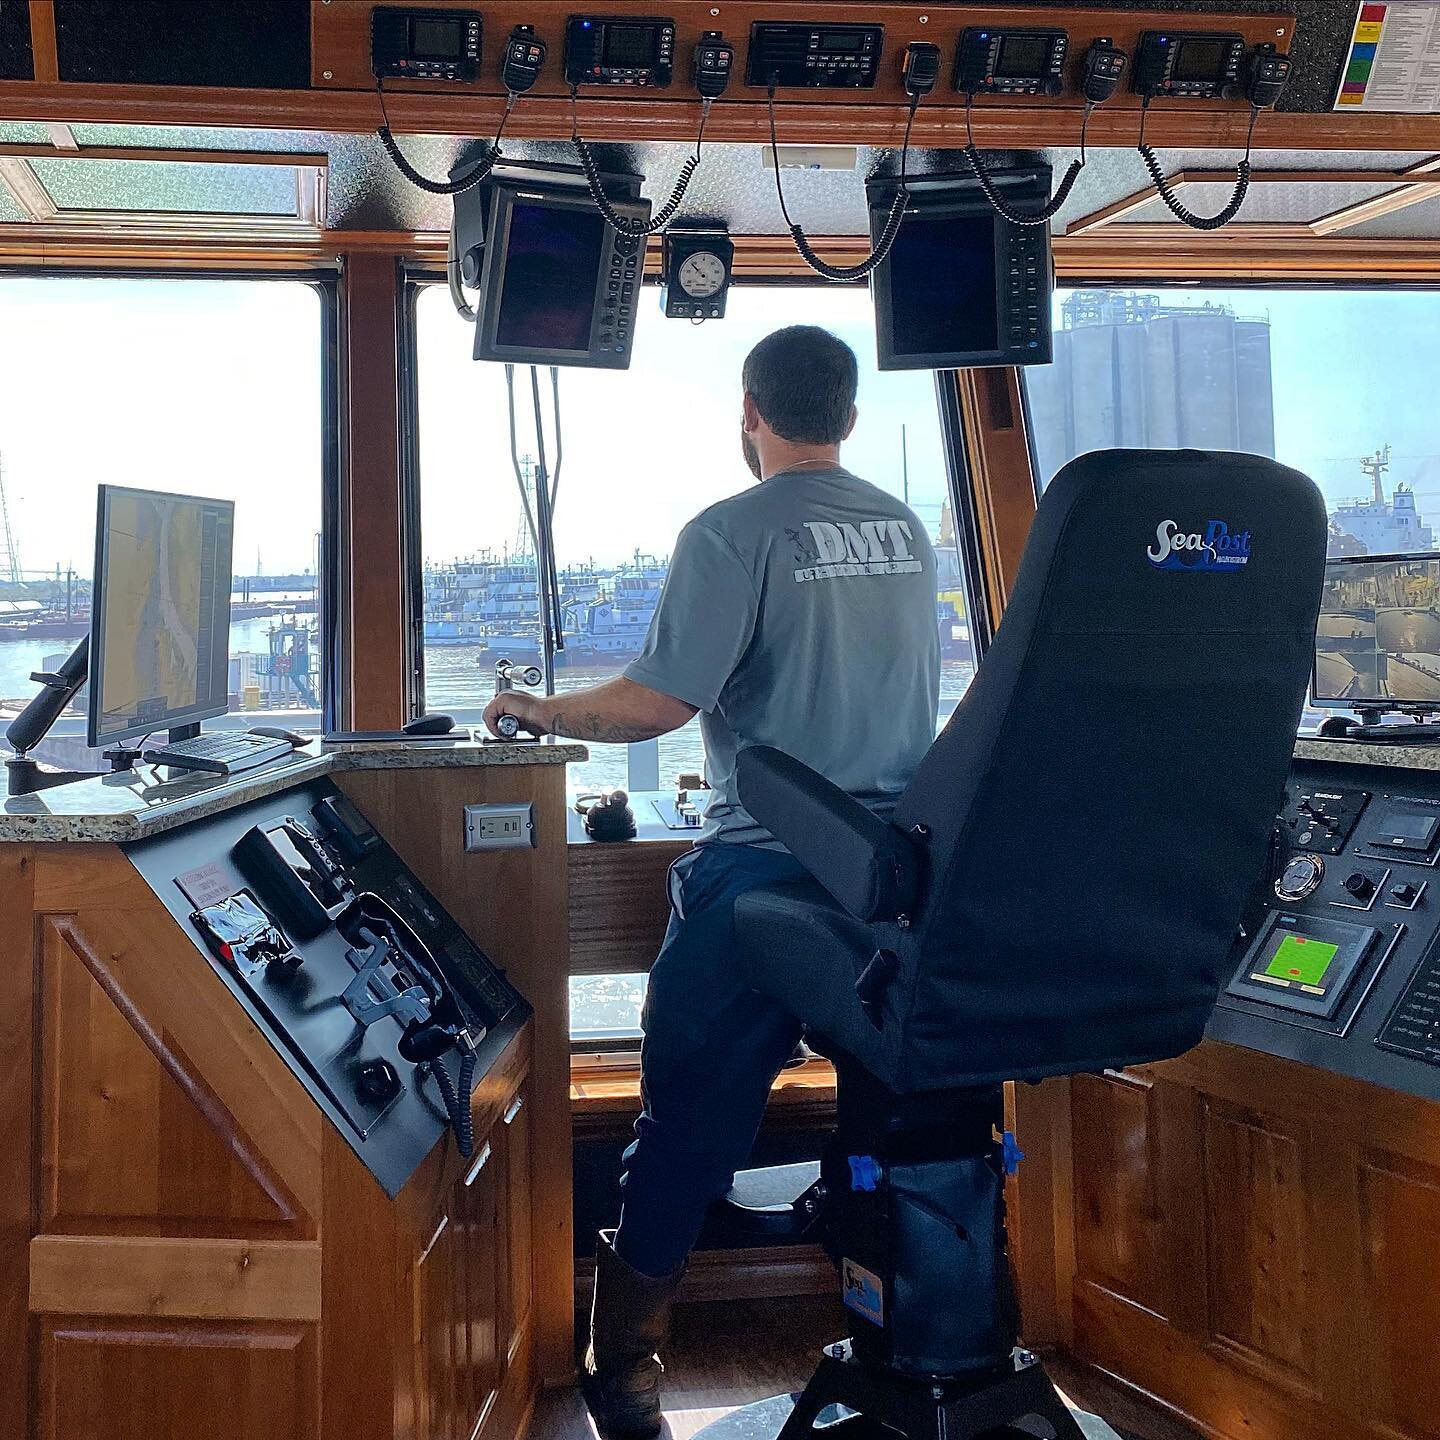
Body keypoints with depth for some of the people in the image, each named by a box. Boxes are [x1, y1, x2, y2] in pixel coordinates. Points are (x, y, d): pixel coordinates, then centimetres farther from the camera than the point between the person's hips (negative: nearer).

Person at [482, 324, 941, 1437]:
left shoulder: (731, 535, -9)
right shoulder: (907, 531, 11)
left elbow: (658, 703, -15)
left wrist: (538, 712, 2)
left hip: (767, 868, -6)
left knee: (692, 1111, 5)